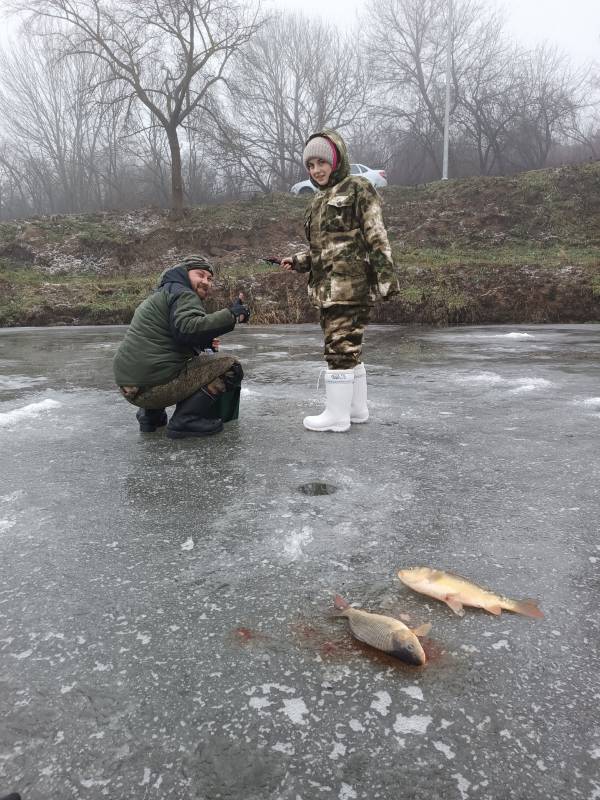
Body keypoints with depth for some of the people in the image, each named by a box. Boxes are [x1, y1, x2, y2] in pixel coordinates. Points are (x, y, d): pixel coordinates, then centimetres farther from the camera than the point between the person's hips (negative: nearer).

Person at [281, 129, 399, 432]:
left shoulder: (357, 188, -2)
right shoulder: (319, 200, 22)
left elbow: (376, 237, -10)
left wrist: (386, 277, -16)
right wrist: (297, 261, 13)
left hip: (350, 286, -8)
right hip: (326, 288, 8)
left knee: (340, 348, -7)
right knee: (348, 349, 13)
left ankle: (337, 414, 1)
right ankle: (357, 408, 23)